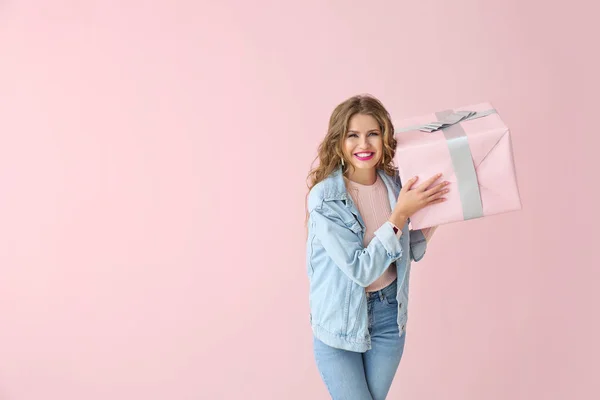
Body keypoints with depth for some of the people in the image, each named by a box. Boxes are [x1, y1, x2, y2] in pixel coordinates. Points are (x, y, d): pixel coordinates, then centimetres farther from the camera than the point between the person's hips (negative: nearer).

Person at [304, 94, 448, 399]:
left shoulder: (395, 185, -5)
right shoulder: (324, 198, -21)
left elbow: (414, 251, 7)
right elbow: (361, 269, -23)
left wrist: (433, 210, -6)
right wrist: (400, 213, -26)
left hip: (389, 315, 5)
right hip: (340, 320, -4)